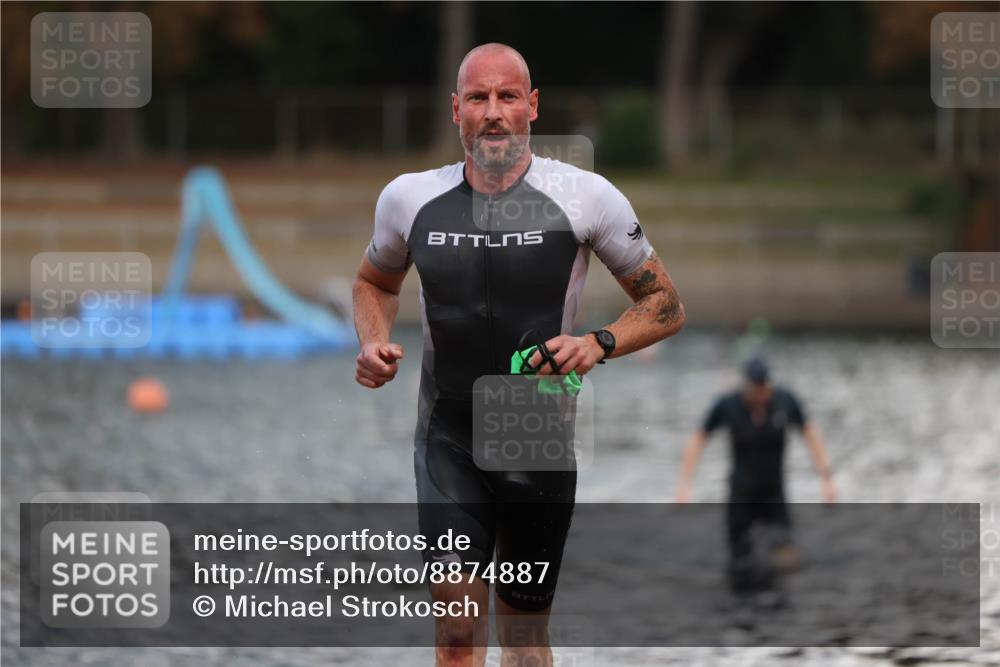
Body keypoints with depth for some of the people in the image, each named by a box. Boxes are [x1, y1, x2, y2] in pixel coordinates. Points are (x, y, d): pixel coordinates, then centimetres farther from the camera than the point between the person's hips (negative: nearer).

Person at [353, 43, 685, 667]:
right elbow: (376, 282, 20)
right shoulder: (410, 199, -2)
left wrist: (598, 345, -19)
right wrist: (375, 343, -1)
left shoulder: (585, 197, -9)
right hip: (449, 444, 0)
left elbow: (666, 307, 0)